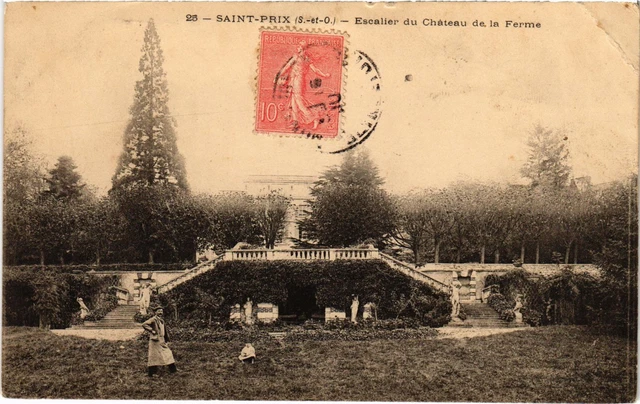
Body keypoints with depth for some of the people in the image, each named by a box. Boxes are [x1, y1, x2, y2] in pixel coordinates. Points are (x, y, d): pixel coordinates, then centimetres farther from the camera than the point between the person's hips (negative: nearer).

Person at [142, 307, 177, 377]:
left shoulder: (162, 320, 15)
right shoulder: (154, 319, -12)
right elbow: (144, 324, -23)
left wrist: (166, 339, 19)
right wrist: (152, 330, -22)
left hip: (162, 341, 9)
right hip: (155, 340, -9)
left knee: (168, 353, 11)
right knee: (155, 355, -5)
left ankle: (173, 369, 20)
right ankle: (152, 372, 1)